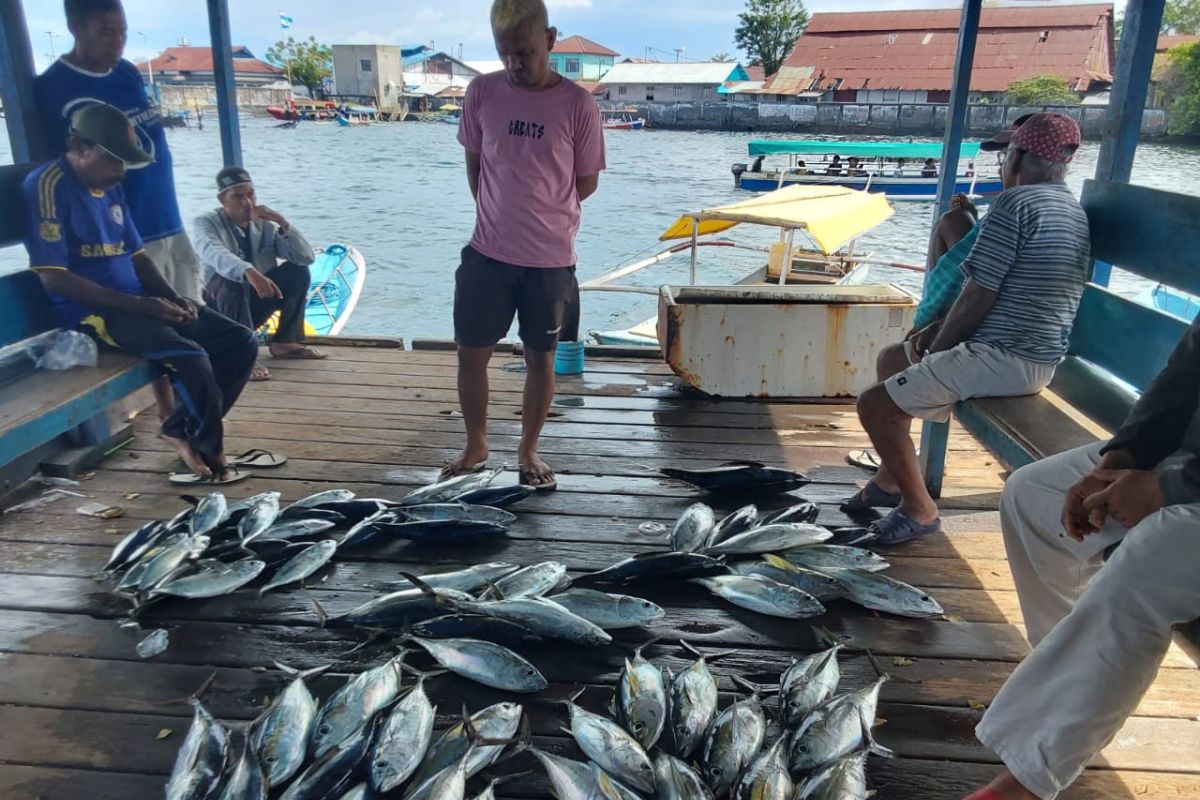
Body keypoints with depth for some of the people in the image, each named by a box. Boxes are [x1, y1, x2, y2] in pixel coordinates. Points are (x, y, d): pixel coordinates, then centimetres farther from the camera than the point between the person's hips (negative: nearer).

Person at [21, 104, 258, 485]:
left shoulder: (111, 187, 14)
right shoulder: (48, 185, -12)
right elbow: (54, 278, -17)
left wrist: (173, 297, -1)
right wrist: (137, 304, -20)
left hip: (138, 302, 9)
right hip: (92, 311, -9)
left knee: (241, 341, -2)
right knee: (190, 357, -31)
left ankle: (182, 429, 3)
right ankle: (212, 450, -7)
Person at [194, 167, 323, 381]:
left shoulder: (265, 225, 0)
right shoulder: (207, 223, -13)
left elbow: (307, 257, -9)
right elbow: (213, 254, -38)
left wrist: (282, 222, -20)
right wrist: (249, 272, -57)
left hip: (255, 303, 5)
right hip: (219, 307, -5)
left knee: (297, 270, -10)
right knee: (232, 279, -35)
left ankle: (285, 342, -4)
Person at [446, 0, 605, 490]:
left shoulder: (578, 105, -7)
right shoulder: (481, 92, -1)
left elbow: (586, 182, 2)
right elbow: (474, 165, 11)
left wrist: (545, 216, 9)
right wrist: (504, 216, 10)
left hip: (550, 258, -2)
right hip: (487, 252, 2)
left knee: (541, 359, 9)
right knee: (471, 354, 7)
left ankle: (528, 451, 27)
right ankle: (476, 447, 28)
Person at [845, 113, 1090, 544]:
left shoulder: (1016, 202, -15)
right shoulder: (1074, 212, 15)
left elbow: (978, 297, -17)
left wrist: (935, 349, -1)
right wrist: (935, 336, 15)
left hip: (1001, 359, -10)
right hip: (1040, 359, 10)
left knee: (876, 404, -6)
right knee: (893, 359, 24)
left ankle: (919, 508, 6)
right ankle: (889, 479, 30)